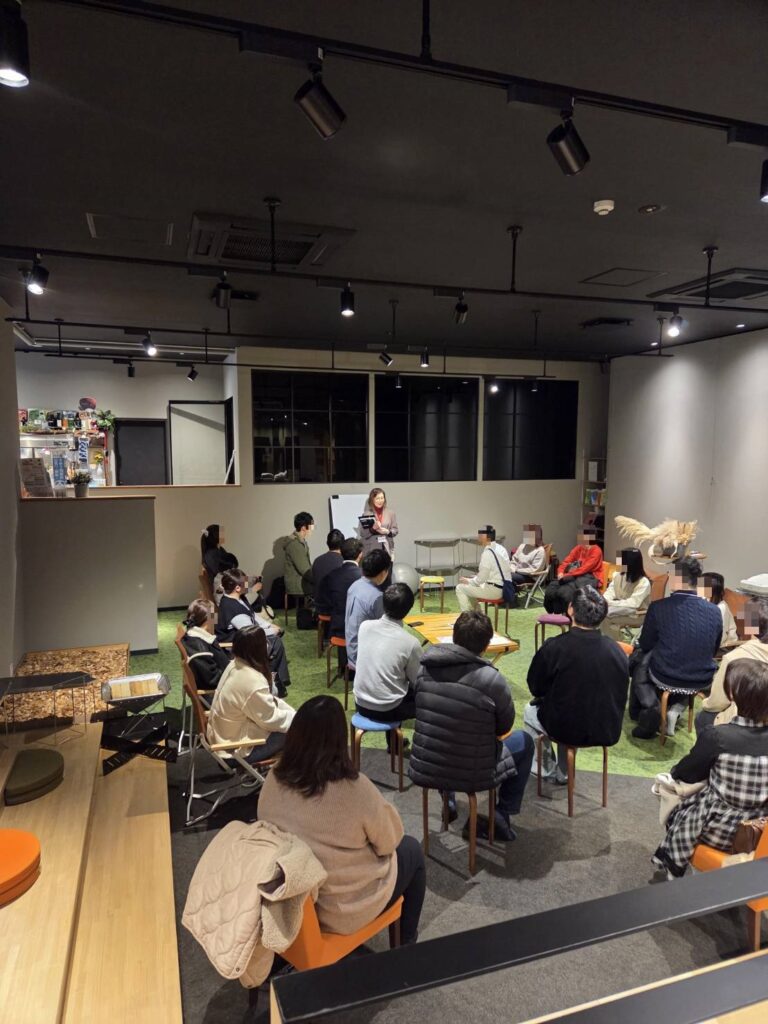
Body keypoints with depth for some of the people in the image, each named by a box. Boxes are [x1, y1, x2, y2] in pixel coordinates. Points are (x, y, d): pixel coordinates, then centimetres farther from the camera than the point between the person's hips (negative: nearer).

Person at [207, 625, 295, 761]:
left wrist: (293, 714, 3)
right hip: (238, 748, -9)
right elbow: (271, 719, -21)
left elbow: (267, 702, 8)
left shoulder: (236, 665, -3)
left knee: (287, 715, 14)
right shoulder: (252, 681, -33)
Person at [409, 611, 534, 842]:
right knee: (524, 741, 21)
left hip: (423, 771, 4)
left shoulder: (425, 668, -10)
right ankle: (502, 815, 20)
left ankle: (447, 798, 34)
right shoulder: (492, 680, -23)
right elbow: (504, 729, -6)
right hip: (472, 776, -4)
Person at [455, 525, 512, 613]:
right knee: (470, 587, 24)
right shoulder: (500, 548, 9)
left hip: (494, 590, -9)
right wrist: (474, 578, 15)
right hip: (504, 587, 9)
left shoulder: (487, 552, -19)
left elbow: (481, 579, -17)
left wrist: (467, 581, -1)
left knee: (460, 588, 1)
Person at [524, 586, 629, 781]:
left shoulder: (553, 648, -21)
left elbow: (535, 688, -6)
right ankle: (563, 773, 39)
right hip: (609, 733, 4)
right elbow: (619, 697, 7)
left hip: (568, 731, -4)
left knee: (530, 710, 26)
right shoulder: (617, 650, -7)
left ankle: (547, 769, 37)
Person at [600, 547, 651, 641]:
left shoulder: (643, 582, -18)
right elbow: (609, 593, -4)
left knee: (605, 618, -27)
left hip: (637, 615, -6)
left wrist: (610, 603, -32)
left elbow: (633, 603, -26)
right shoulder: (617, 576, 2)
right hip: (620, 612, 6)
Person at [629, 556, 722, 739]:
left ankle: (651, 706, 15)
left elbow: (645, 645, -2)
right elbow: (713, 651, 7)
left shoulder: (658, 607, -16)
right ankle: (676, 709, 18)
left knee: (638, 661, 28)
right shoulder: (714, 611, -7)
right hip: (702, 682, 2)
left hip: (665, 679, -2)